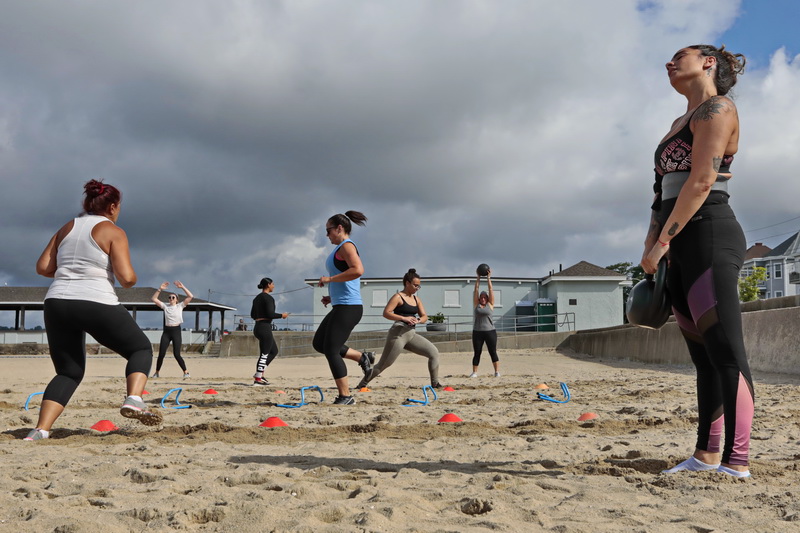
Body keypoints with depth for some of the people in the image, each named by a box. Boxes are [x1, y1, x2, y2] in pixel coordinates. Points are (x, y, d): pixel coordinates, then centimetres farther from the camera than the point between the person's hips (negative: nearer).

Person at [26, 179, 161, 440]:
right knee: (141, 349, 14)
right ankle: (134, 400, -11)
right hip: (97, 304, -5)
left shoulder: (67, 228, 17)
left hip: (57, 303, 5)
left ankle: (40, 431, 0)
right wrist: (132, 280, 12)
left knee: (69, 372, 17)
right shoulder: (113, 232, 0)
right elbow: (126, 278, -11)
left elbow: (42, 267, 14)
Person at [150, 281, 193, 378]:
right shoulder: (165, 306, 10)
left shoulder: (180, 306, 4)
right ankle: (157, 373, 15)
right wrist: (160, 289, -4)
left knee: (177, 354, -11)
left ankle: (186, 372, -5)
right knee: (161, 354, -1)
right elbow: (153, 299, 4)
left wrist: (182, 287, -10)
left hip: (176, 331, -3)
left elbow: (191, 297, -6)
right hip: (166, 331, 3)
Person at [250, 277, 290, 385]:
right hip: (265, 328, -9)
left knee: (274, 351, 18)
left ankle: (259, 373, 13)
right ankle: (258, 379, -2)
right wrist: (282, 315, -6)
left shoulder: (257, 298, 15)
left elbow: (252, 315, 17)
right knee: (264, 354, -3)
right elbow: (270, 314, -20)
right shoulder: (268, 298, -12)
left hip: (257, 327, 9)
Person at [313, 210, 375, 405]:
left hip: (348, 308, -11)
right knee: (319, 343, 16)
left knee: (331, 350, -7)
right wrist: (332, 297, 16)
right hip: (341, 307, 11)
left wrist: (329, 279, -21)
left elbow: (357, 270, -29)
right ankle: (362, 357, 19)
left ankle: (345, 396, 0)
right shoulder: (341, 249, 20)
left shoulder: (346, 246, -10)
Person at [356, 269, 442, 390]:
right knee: (384, 364, -7)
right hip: (398, 334, -7)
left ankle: (435, 383, 4)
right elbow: (386, 313, -15)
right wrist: (404, 318, -23)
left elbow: (424, 316, 15)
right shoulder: (398, 297, -5)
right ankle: (362, 384, 7)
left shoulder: (417, 299, 16)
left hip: (412, 335, 7)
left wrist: (418, 320, -9)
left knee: (434, 353, -3)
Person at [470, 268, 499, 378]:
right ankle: (474, 372, 8)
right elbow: (476, 289, 6)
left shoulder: (490, 304, 6)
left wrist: (488, 278, 4)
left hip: (490, 331, -1)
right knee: (477, 353, 3)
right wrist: (478, 278, 4)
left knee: (493, 352, -1)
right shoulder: (476, 304, 8)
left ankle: (497, 371, 2)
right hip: (477, 332, 1)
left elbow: (490, 289, 3)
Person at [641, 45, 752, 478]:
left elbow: (701, 182, -15)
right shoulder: (681, 123, 25)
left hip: (709, 235, -9)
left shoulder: (716, 108, -3)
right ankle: (706, 454, 14)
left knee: (724, 352, -13)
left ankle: (737, 463, -15)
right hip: (682, 246, 9)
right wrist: (651, 246, 13)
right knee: (704, 356, 10)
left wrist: (662, 241, -16)